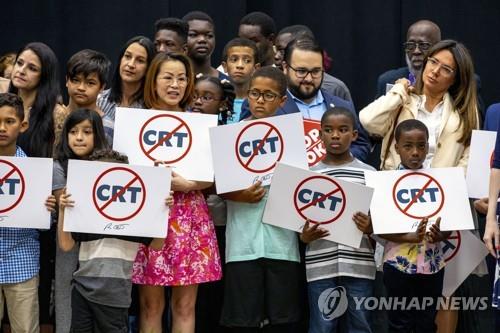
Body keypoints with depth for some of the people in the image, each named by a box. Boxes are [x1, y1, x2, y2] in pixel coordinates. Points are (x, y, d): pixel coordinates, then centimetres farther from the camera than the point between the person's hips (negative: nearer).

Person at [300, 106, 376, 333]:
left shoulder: (368, 174, 4)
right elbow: (301, 220, 8)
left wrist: (369, 227, -15)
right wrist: (304, 236, -13)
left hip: (358, 263, 0)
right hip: (321, 264, 0)